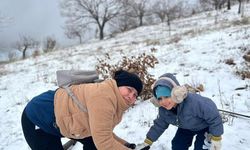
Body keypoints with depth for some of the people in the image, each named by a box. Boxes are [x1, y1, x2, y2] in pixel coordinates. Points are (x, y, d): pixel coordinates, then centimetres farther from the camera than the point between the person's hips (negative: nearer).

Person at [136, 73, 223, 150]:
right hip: (186, 128, 6)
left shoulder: (194, 102, -46)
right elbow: (159, 126, -4)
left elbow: (214, 116, -31)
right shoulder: (163, 110, -23)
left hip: (205, 127, -5)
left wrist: (215, 139, -21)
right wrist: (147, 143, -3)